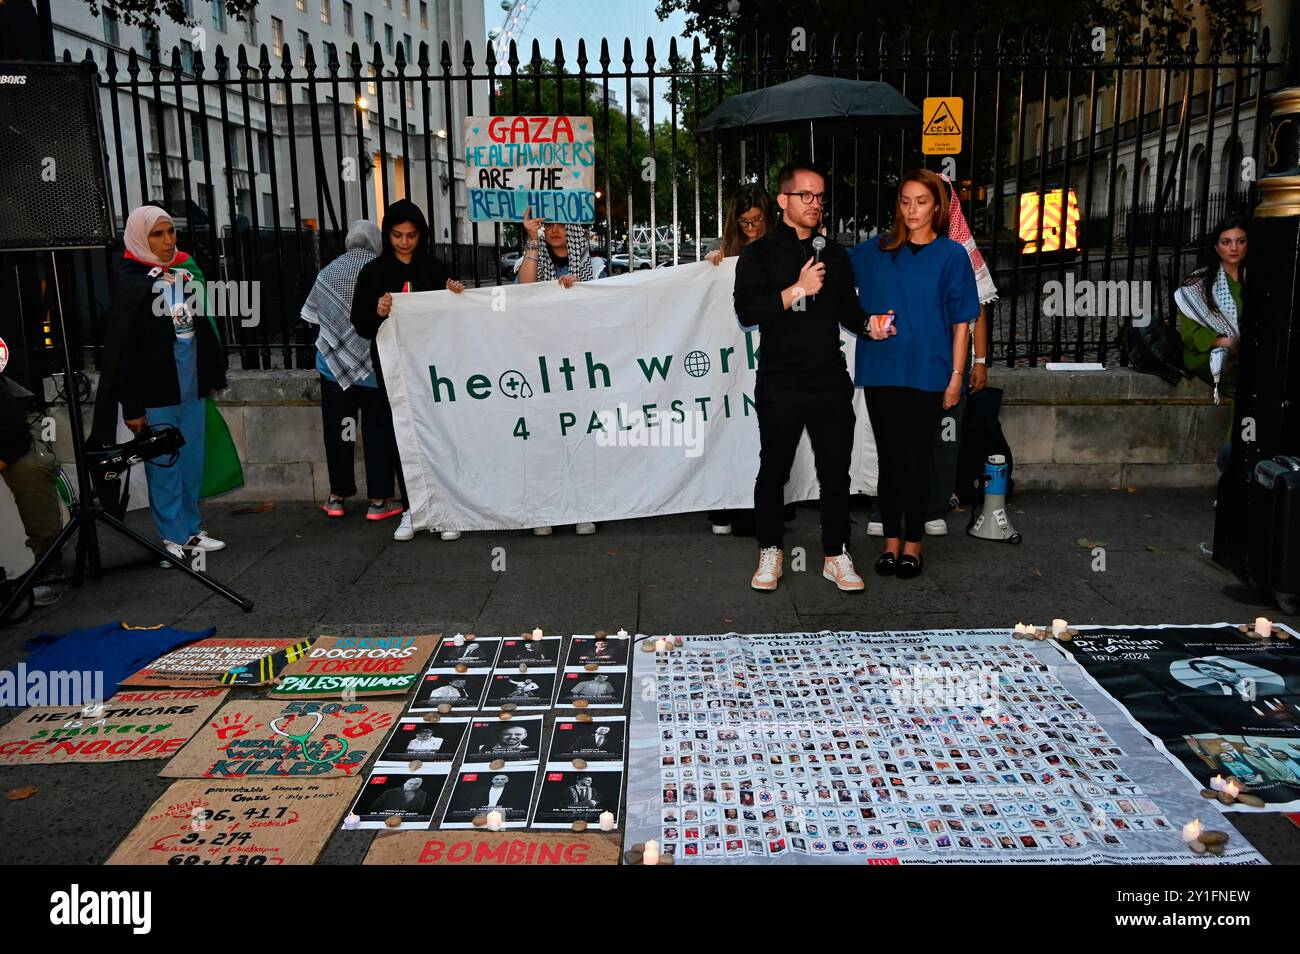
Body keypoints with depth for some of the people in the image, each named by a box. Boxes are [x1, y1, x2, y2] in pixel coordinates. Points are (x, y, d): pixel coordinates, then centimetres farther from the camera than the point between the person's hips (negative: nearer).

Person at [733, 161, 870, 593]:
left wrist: (868, 323, 0)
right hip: (780, 384, -3)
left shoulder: (835, 254, 15)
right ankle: (770, 551, 22)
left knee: (836, 472, 6)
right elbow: (747, 310, -12)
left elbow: (848, 311, 20)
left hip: (831, 383, 4)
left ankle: (836, 556, 17)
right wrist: (797, 290, -16)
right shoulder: (760, 254, 2)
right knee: (773, 470, 7)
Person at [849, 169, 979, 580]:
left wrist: (956, 376, -4)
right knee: (889, 458, 7)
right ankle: (891, 541, 17)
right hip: (881, 371, 2)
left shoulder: (952, 255, 1)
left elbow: (961, 322, 0)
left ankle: (913, 543, 16)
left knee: (916, 461, 4)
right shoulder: (876, 251, 6)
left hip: (927, 374, -2)